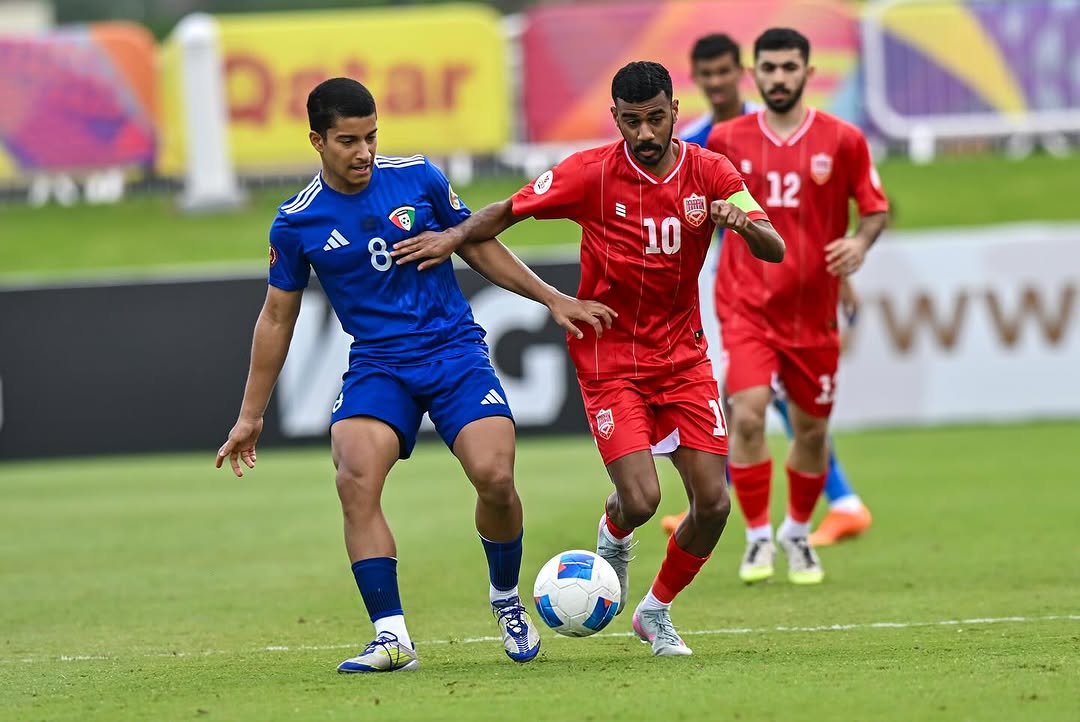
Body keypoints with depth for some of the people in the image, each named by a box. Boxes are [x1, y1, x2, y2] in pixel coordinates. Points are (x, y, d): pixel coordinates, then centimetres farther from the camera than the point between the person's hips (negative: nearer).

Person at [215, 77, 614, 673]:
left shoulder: (418, 178, 0)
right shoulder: (296, 223, -1)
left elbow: (476, 245, 15)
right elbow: (277, 318, 11)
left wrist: (551, 299, 12)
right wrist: (251, 416, 13)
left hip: (455, 352, 0)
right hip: (377, 366, 0)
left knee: (495, 477, -20)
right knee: (356, 478, -27)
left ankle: (506, 601, 10)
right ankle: (392, 639, -23)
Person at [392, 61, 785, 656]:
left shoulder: (708, 173, -5)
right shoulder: (592, 173, -11)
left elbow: (774, 251, -9)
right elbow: (509, 210, -1)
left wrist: (743, 223, -30)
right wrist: (454, 235, -18)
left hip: (683, 355, 3)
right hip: (609, 356, -3)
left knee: (713, 503, -4)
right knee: (640, 501, -17)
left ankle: (657, 611, 22)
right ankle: (613, 536, 23)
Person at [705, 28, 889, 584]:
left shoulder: (842, 140, -3)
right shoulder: (727, 140, 1)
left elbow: (875, 207, 4)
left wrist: (861, 242, -16)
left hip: (814, 310, 1)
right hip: (749, 306, -1)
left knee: (812, 430, 9)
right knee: (747, 416, -18)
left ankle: (797, 532, 33)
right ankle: (758, 538, -4)